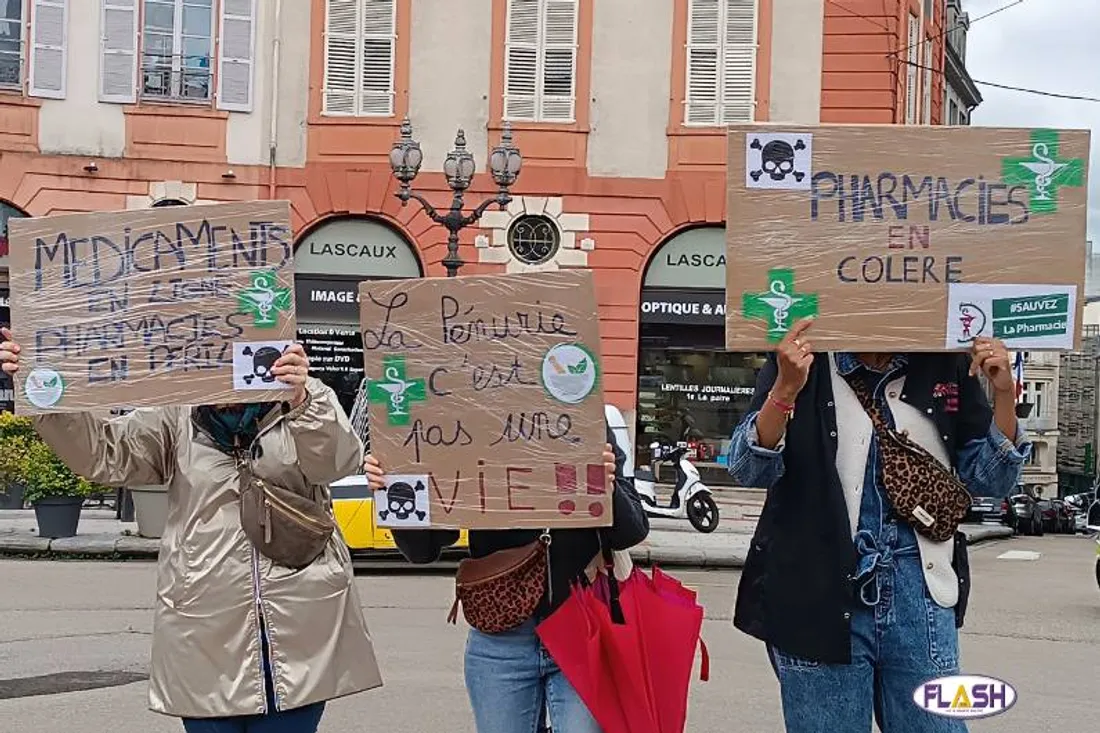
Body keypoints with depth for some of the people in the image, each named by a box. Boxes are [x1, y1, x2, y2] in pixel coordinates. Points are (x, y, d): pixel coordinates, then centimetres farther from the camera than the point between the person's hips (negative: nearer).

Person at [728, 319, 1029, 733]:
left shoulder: (945, 367, 5)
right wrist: (786, 388, -26)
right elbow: (748, 469, -10)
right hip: (821, 596, -2)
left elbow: (988, 480, 9)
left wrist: (1004, 394, -6)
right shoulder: (802, 363, -2)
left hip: (919, 594, 2)